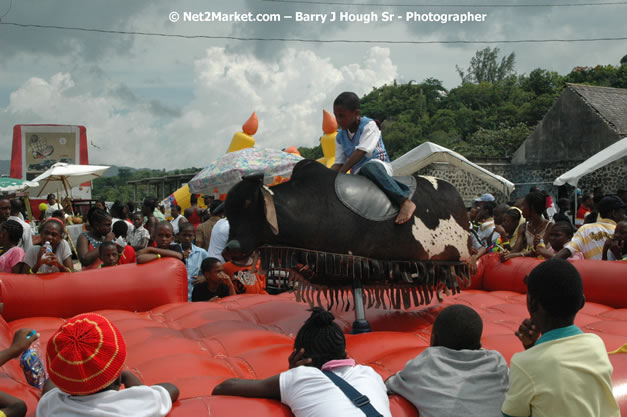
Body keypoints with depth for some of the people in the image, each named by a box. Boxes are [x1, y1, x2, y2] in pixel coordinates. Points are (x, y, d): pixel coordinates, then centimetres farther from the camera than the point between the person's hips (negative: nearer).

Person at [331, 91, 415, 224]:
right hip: (358, 175, 6)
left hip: (380, 166, -6)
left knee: (370, 166, -41)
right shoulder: (340, 136, 10)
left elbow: (361, 152, -20)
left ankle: (405, 202, -40)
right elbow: (339, 163, 6)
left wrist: (340, 174, -25)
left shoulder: (369, 125, -8)